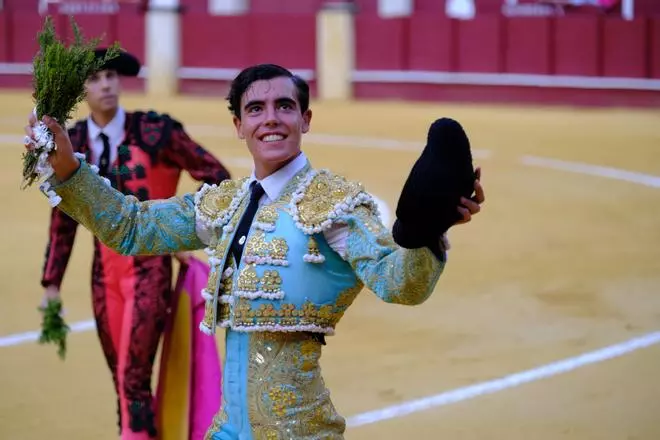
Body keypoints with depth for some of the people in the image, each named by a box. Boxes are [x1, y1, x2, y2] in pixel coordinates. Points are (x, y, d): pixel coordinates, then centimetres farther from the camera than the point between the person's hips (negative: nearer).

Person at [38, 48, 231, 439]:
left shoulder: (154, 130, -11)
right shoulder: (72, 143, 2)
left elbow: (217, 177, -5)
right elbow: (63, 220, 9)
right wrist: (52, 284, 9)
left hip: (150, 266, -5)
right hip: (105, 268, 5)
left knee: (133, 379, -12)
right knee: (122, 381, 11)